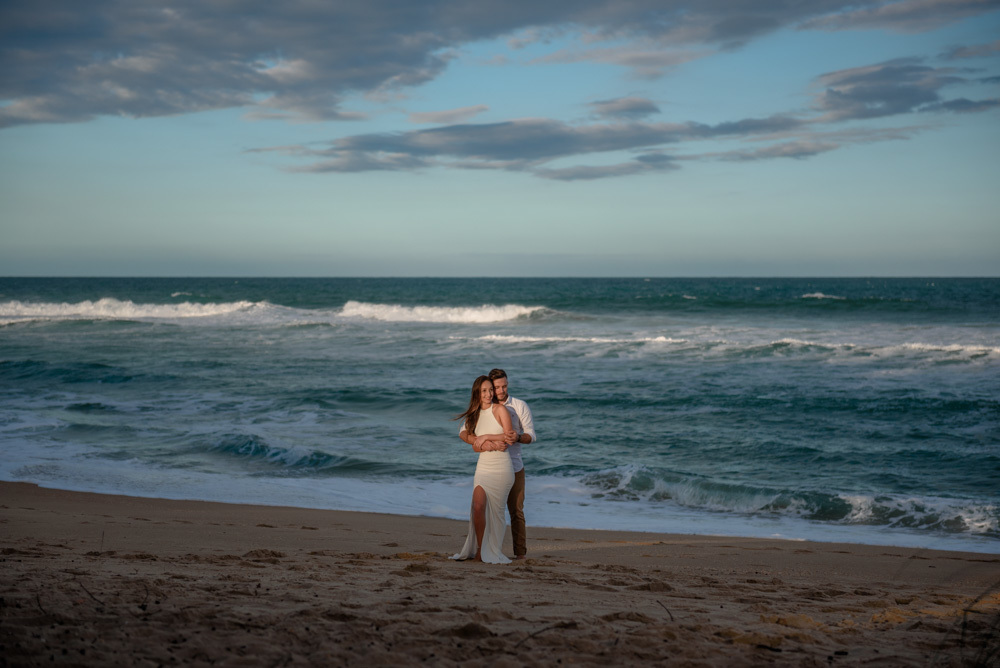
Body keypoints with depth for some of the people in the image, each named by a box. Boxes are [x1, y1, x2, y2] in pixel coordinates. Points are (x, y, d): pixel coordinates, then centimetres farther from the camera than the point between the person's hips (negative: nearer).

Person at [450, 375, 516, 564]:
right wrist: (492, 445, -13)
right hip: (483, 467, 3)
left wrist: (486, 437, -8)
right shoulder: (475, 415, 12)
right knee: (478, 507, -12)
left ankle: (491, 552, 11)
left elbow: (509, 436, -7)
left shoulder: (500, 410, -1)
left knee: (495, 510, 0)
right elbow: (475, 446, 6)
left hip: (501, 468, -3)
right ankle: (479, 549, -2)